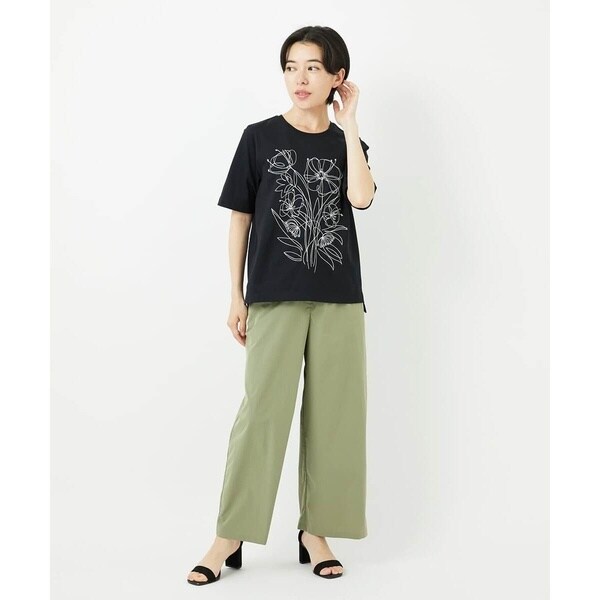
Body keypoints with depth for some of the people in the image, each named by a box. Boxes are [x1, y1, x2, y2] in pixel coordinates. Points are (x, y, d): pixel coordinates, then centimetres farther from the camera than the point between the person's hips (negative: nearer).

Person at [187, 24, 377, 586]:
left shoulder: (347, 143, 10)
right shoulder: (260, 137, 5)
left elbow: (361, 198, -11)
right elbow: (240, 218, 6)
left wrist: (348, 120, -4)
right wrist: (237, 296, 2)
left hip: (339, 299, 3)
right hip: (275, 298, -2)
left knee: (331, 414, 4)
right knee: (261, 411, -6)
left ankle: (315, 530, 16)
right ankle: (229, 537, 2)